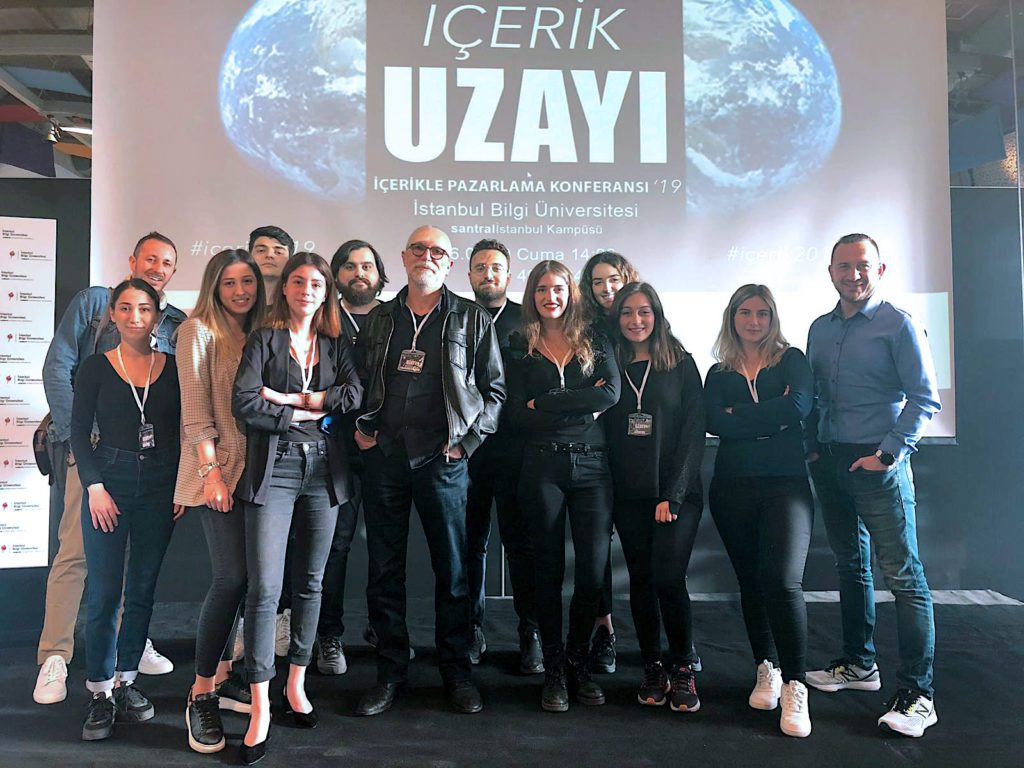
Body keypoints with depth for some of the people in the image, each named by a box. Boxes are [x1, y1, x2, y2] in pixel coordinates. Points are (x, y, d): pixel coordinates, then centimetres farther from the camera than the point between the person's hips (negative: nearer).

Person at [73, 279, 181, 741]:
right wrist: (94, 487, -9)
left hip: (159, 486, 2)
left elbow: (183, 432, 7)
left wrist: (182, 487, 0)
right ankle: (100, 694, 9)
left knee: (143, 590, 8)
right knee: (104, 594, -1)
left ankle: (125, 682, 22)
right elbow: (80, 433, 0)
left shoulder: (173, 368, 5)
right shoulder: (96, 367, 2)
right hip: (109, 482, -2)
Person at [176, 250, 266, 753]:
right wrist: (211, 471, -16)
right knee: (233, 576, -11)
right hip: (218, 469, -6)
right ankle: (201, 695, 2)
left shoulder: (257, 335, 15)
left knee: (239, 577, 9)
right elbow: (195, 409, -10)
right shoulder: (199, 330, -3)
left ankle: (221, 677, 23)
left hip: (253, 471, 6)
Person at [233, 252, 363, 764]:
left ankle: (296, 684, 26)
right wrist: (309, 413, -6)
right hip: (273, 468, -3)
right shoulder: (264, 340, 5)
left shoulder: (337, 345, 12)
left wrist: (289, 398, -9)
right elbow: (244, 405, -9)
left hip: (324, 470, 3)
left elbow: (355, 395, -5)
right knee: (264, 587, -7)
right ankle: (260, 708, 1)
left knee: (310, 582, 11)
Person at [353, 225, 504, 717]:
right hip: (383, 456, 3)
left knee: (452, 569, 4)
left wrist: (467, 442, -4)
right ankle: (390, 671, 22)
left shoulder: (473, 320, 5)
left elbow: (494, 389, 5)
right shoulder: (379, 319, 13)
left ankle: (456, 672, 19)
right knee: (384, 569, 8)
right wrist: (361, 428, 4)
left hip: (442, 460, -2)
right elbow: (358, 380, 18)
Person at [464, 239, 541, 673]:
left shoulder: (529, 321, 8)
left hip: (513, 448, -1)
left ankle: (530, 634, 13)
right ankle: (472, 630, 21)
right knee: (470, 542, 8)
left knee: (521, 542, 3)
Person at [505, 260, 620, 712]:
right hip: (543, 467, -1)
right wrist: (583, 405, -9)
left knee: (594, 570, -2)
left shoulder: (596, 342, 11)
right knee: (549, 571, 5)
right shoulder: (520, 349, 8)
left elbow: (612, 394, -7)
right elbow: (517, 415, -4)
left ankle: (579, 662, 20)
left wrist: (544, 403, -9)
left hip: (592, 465, 1)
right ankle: (554, 671, 19)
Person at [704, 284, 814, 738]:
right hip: (733, 488, 3)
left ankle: (795, 688, -6)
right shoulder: (719, 373, 13)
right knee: (750, 582, 11)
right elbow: (713, 422, -6)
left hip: (785, 484, -3)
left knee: (783, 582, -17)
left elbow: (800, 405, -14)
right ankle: (767, 670, 28)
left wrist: (739, 414, -9)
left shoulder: (791, 360, 7)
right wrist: (770, 418, -12)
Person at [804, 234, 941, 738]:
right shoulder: (820, 329, 13)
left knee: (904, 576, -5)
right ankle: (859, 665, 30)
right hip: (829, 464, 6)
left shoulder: (899, 325, -5)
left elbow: (925, 398, -10)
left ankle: (917, 694, 2)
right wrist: (813, 447, 6)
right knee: (850, 566, 16)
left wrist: (888, 454, -15)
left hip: (877, 464, -6)